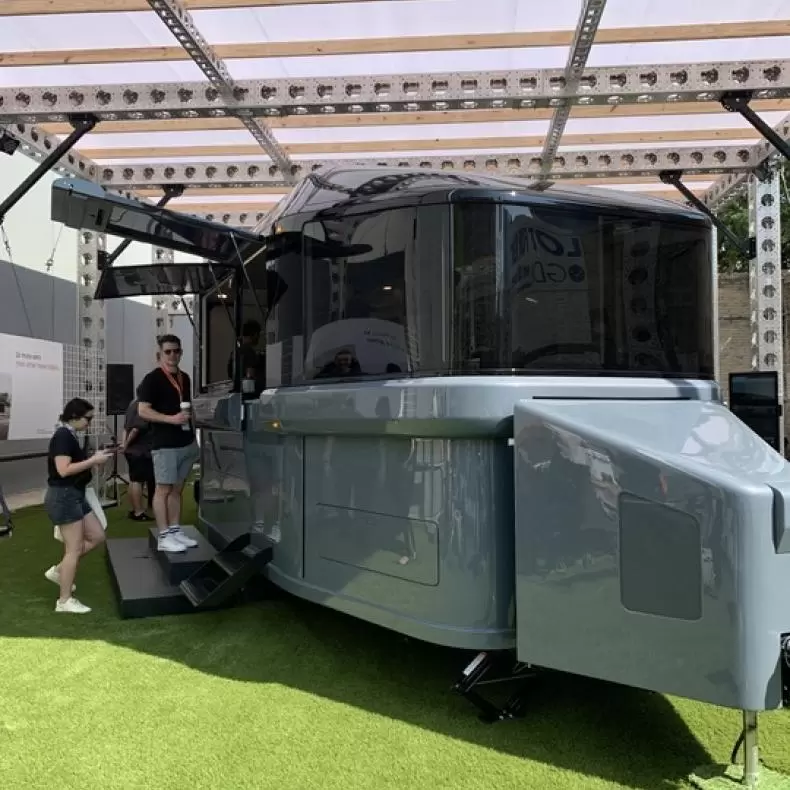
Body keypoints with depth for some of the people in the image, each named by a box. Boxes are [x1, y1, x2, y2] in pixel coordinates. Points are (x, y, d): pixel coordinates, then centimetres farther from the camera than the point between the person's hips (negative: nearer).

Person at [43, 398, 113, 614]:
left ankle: (59, 570, 22)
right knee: (74, 549, -3)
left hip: (74, 495, 10)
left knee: (97, 537, 13)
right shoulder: (63, 436, -17)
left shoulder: (69, 436, 13)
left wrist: (93, 460, 6)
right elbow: (63, 470, -25)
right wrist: (93, 460, -20)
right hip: (63, 496, -10)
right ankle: (64, 601, 7)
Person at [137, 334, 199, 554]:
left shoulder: (185, 378, 14)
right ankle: (164, 537, 0)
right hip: (165, 444, -7)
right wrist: (171, 419, -22)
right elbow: (143, 411, -13)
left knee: (177, 489, 11)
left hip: (186, 443, 7)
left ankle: (175, 530, 17)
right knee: (163, 489, -3)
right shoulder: (152, 379, -7)